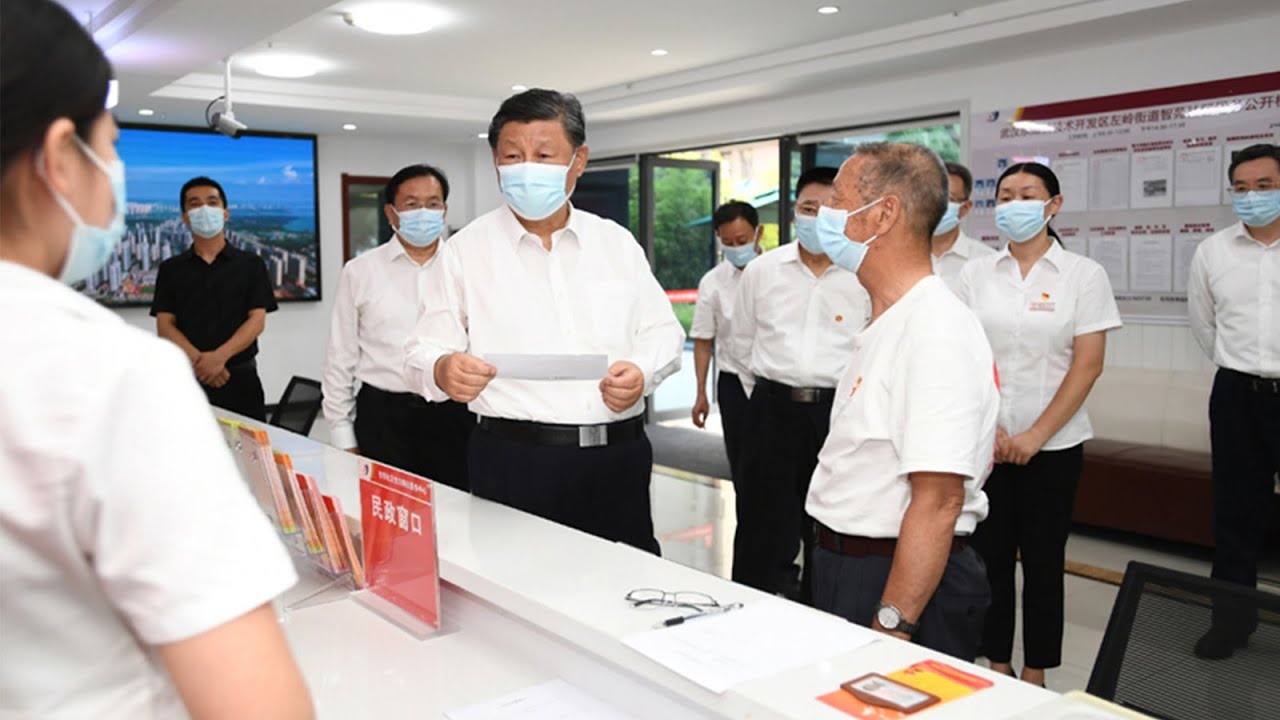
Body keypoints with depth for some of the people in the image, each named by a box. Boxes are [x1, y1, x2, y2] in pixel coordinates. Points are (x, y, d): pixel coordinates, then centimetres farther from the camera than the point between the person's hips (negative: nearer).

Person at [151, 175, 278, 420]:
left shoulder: (251, 264, 5)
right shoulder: (170, 269, 8)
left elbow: (257, 320, -3)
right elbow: (165, 326, 1)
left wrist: (220, 357, -19)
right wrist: (198, 360, -17)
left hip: (240, 376, -1)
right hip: (188, 377, 1)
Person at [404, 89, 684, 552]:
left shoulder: (618, 243, 10)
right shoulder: (465, 250, 3)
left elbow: (662, 332, 12)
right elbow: (424, 352, -1)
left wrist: (643, 372, -10)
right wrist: (442, 371, -24)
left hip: (617, 458, 3)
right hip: (512, 462, -2)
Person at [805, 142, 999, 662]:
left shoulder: (937, 331, -21)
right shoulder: (888, 323, 11)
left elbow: (938, 501, -26)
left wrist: (891, 626, -25)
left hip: (902, 583, -9)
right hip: (849, 564, 9)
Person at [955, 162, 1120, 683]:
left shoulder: (1083, 274, -2)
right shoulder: (975, 273, 4)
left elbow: (1087, 365, -6)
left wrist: (1036, 435, -12)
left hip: (1053, 443, -1)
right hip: (984, 440, 2)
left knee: (1043, 559, 7)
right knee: (989, 555, 7)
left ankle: (1034, 673, 21)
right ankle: (996, 665, 22)